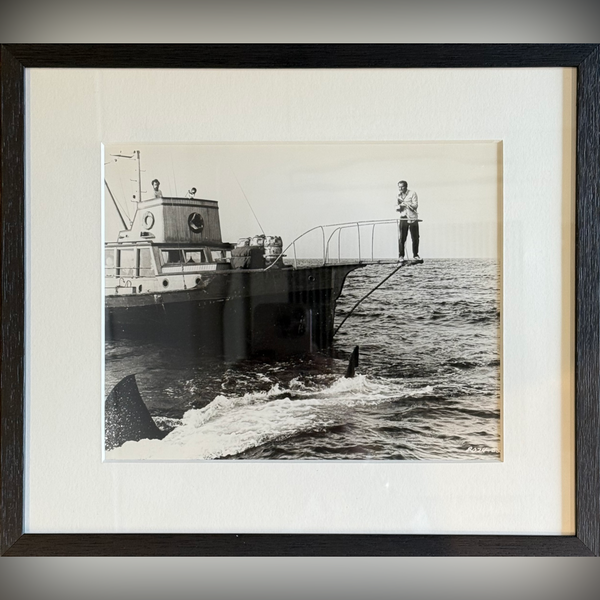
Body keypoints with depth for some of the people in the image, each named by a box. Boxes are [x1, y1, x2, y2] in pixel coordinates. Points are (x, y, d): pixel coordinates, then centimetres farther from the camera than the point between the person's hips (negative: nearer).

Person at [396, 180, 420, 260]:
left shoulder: (412, 193, -2)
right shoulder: (399, 195, 11)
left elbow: (415, 205, -10)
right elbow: (397, 208, 10)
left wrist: (405, 203, -19)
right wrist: (399, 206, -12)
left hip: (413, 218, -2)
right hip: (403, 218, 2)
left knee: (415, 238, 1)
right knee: (401, 238, -5)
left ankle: (415, 255, 14)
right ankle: (401, 255, 2)